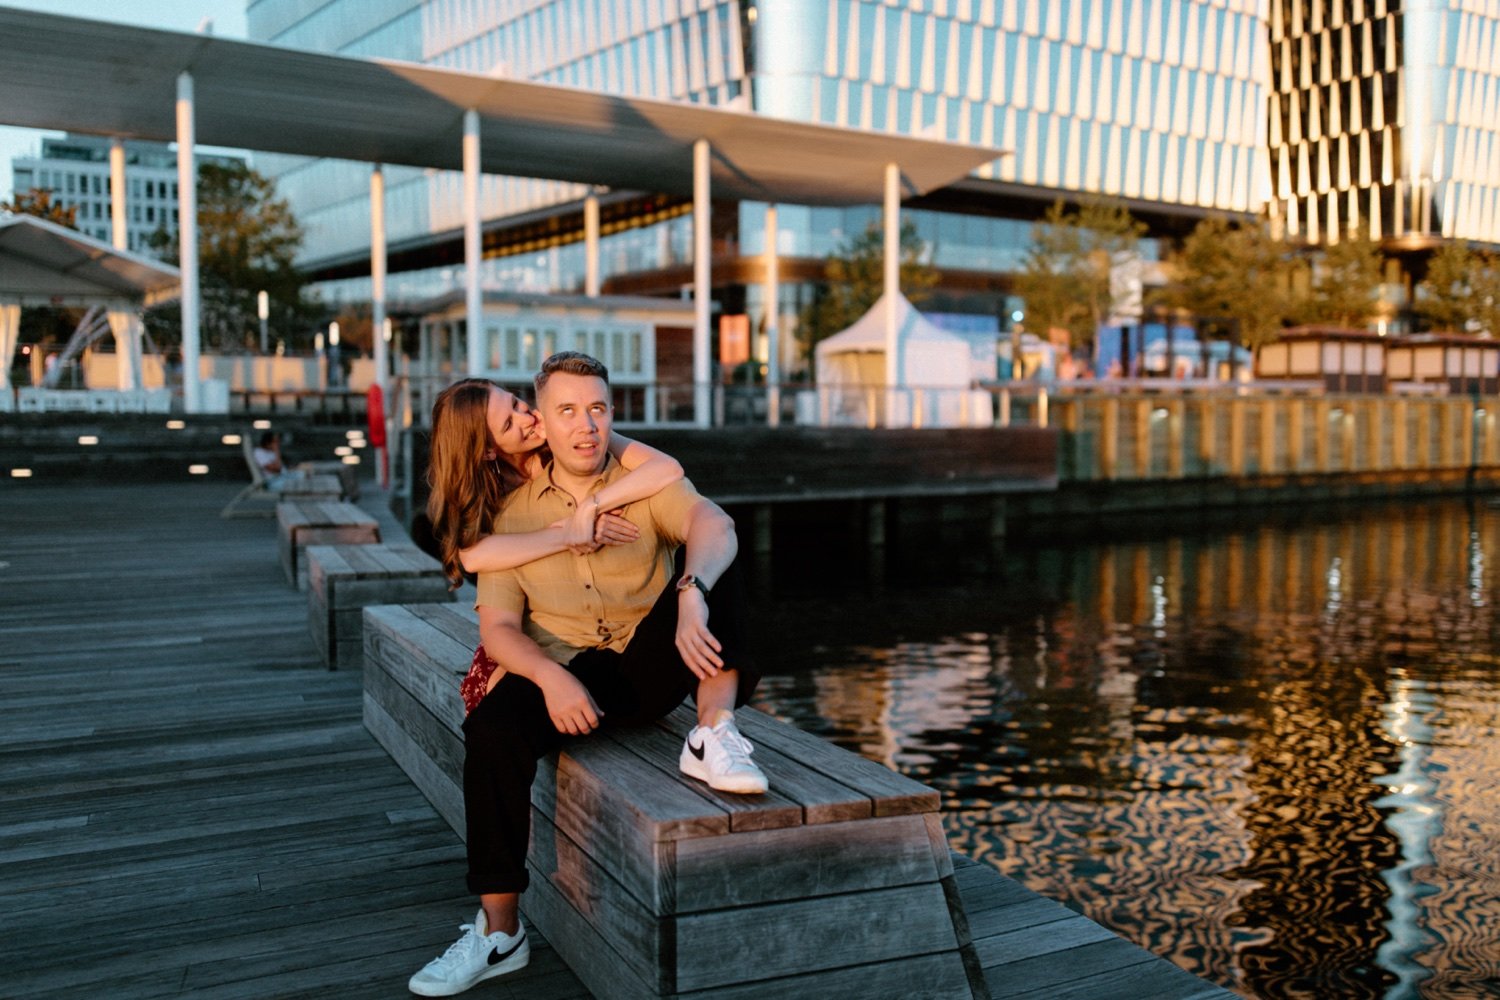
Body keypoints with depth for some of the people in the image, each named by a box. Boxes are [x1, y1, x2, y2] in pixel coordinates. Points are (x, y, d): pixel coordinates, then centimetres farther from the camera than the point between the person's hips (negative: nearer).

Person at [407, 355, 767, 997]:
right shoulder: (513, 513, 3)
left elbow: (713, 525, -22)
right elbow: (498, 626, -2)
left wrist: (692, 598, -45)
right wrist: (551, 678, -23)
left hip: (651, 664, 0)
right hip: (564, 672, 1)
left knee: (713, 572, -23)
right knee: (492, 728, -28)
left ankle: (713, 738, -29)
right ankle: (498, 932, -21)